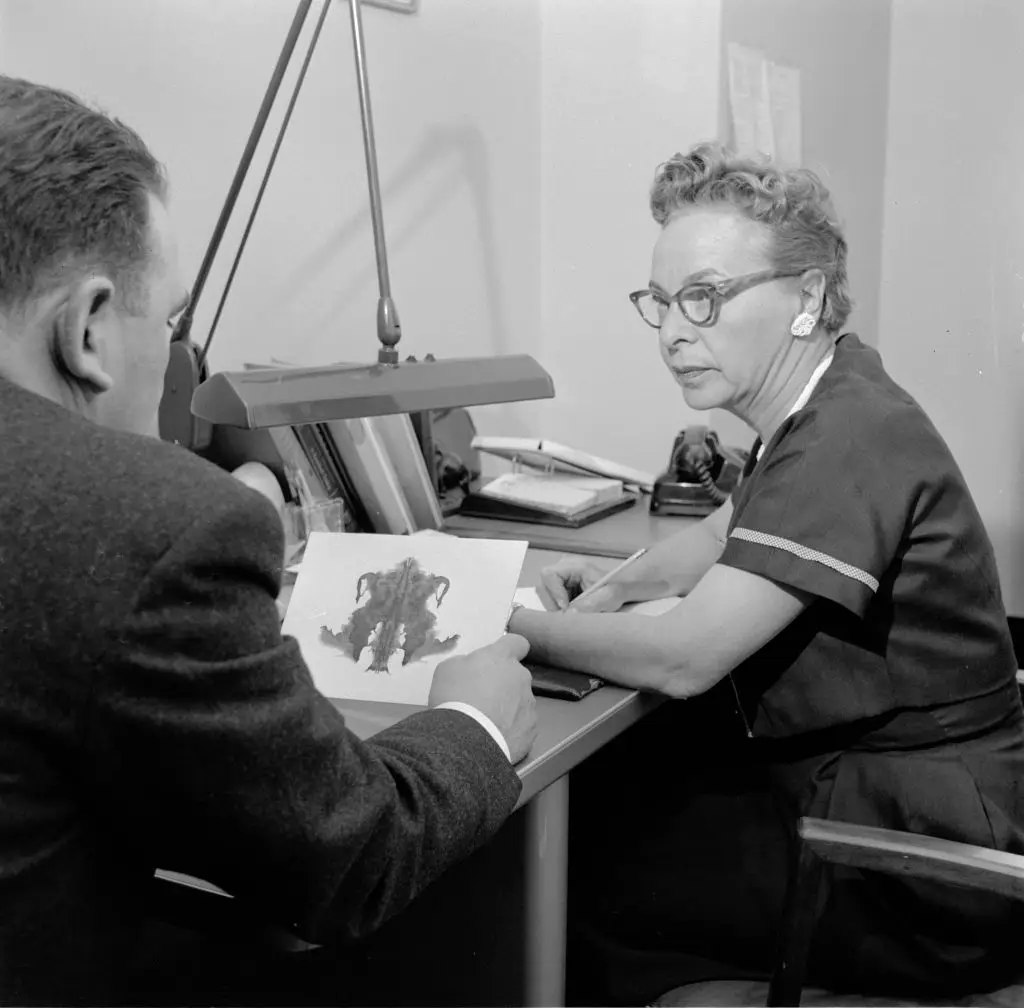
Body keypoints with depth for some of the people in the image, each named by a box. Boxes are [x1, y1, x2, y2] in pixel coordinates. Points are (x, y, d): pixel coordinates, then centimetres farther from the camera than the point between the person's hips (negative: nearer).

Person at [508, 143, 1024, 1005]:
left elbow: (682, 658, -27)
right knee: (600, 779, 10)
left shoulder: (849, 442, -25)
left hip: (931, 863, -9)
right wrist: (619, 587, 1)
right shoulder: (820, 408, 5)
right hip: (853, 774, 9)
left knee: (587, 879, -8)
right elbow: (727, 537, 20)